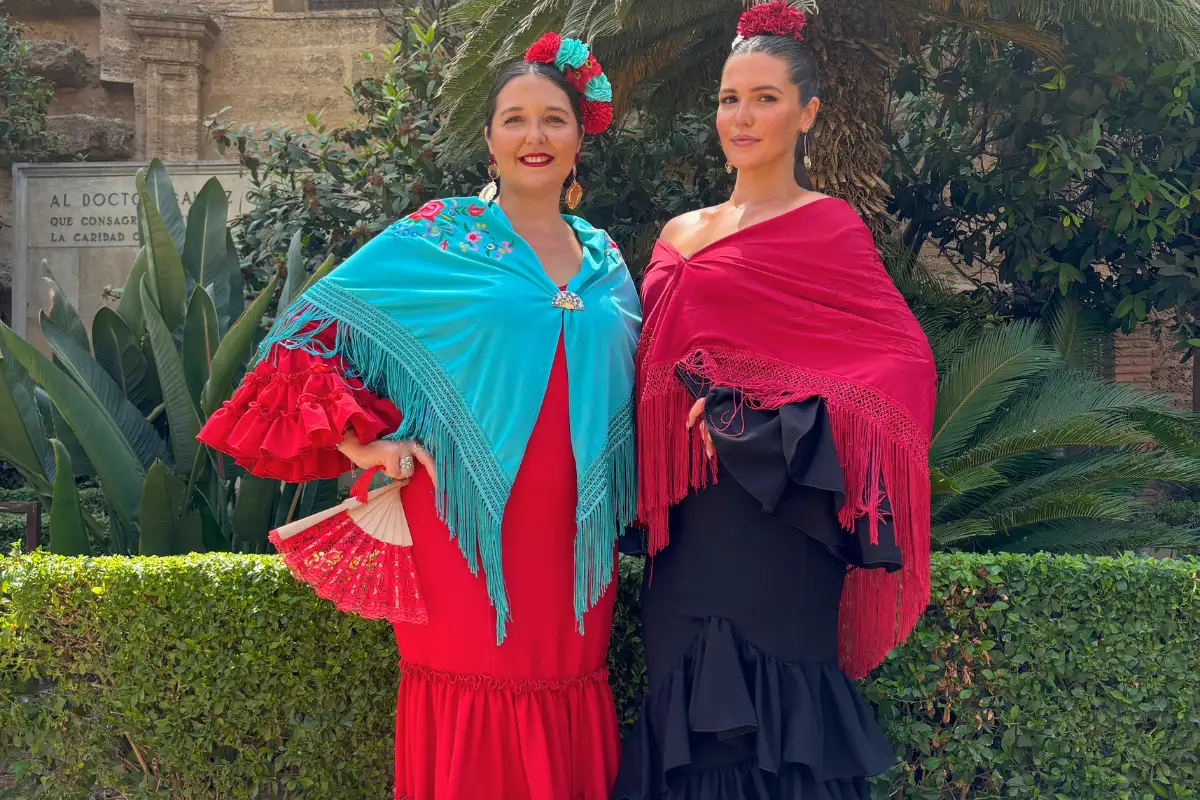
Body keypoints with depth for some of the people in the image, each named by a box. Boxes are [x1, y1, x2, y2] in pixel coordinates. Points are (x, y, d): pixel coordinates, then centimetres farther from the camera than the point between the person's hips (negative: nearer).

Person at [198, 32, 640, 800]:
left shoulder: (604, 262, 13)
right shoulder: (436, 239, 0)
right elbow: (313, 329, 0)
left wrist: (616, 507, 12)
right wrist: (362, 440, -9)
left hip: (571, 540, 4)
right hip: (465, 530, -4)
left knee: (563, 727, 9)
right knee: (470, 733, 1)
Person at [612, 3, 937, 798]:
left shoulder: (829, 227, -3)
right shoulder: (681, 234, 15)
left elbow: (904, 359, -11)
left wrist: (759, 412, -19)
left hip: (775, 525, -6)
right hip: (688, 528, 6)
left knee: (771, 708, 0)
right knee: (690, 710, 11)